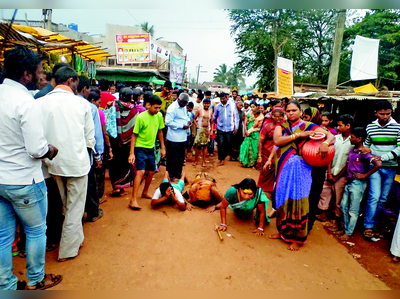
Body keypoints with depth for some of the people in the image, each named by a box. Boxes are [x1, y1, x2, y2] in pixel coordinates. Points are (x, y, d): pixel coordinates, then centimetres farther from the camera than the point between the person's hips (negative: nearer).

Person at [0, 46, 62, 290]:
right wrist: (51, 149, -4)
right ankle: (35, 281, 34)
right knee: (36, 231, 15)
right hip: (24, 182, -7)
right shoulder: (27, 103, -21)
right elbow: (36, 149, -24)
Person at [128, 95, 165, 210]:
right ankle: (133, 200, -12)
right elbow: (134, 135, -13)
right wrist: (132, 153, -17)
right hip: (140, 148, -6)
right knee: (141, 171, -17)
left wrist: (162, 147, 12)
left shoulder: (159, 116, -1)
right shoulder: (141, 117, -17)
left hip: (151, 148, 6)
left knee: (151, 171, 14)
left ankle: (145, 192, 37)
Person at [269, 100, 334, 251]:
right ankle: (283, 230, 31)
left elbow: (331, 136, -4)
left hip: (299, 169, -3)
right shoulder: (281, 126, 5)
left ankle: (297, 238, 16)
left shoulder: (309, 126, 0)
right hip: (283, 168, 3)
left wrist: (325, 143, -26)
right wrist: (299, 134, -18)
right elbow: (277, 141, -14)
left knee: (297, 201, 0)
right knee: (282, 199, 12)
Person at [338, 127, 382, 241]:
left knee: (353, 210, 4)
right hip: (349, 182, 8)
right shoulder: (352, 150, 7)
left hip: (358, 183, -8)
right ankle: (345, 229, 29)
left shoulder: (363, 152, -17)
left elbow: (378, 164, -29)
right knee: (344, 206, 15)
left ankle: (349, 233, 17)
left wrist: (365, 175, -19)